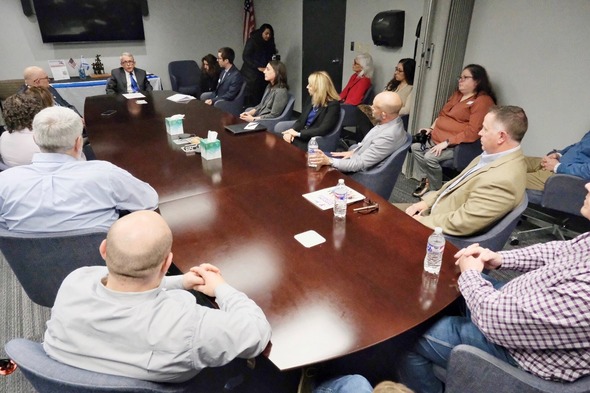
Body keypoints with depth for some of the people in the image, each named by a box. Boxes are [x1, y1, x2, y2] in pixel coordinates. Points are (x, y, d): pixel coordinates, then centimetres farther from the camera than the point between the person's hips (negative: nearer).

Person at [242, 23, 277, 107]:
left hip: (263, 76, 5)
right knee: (251, 98, -10)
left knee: (260, 98, -6)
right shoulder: (252, 41, -2)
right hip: (251, 75, -4)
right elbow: (245, 56, -9)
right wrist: (258, 67, -16)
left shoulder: (269, 44, 13)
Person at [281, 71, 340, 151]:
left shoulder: (333, 105, -9)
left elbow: (323, 130, -19)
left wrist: (298, 133, -19)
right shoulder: (312, 100, 15)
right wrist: (291, 131, -8)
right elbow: (300, 120, 14)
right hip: (301, 137, 7)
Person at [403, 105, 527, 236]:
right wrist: (428, 202, 2)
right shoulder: (497, 156, 0)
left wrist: (421, 221, -16)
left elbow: (460, 223, -28)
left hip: (445, 233, -8)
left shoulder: (502, 180, -31)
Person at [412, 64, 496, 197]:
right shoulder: (457, 94, 13)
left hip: (456, 145, -9)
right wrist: (432, 128, 8)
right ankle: (426, 179, 10)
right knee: (415, 147, 1)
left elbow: (473, 132, -23)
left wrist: (446, 142, -25)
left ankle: (435, 190, -6)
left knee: (430, 157, -26)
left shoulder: (483, 101, -15)